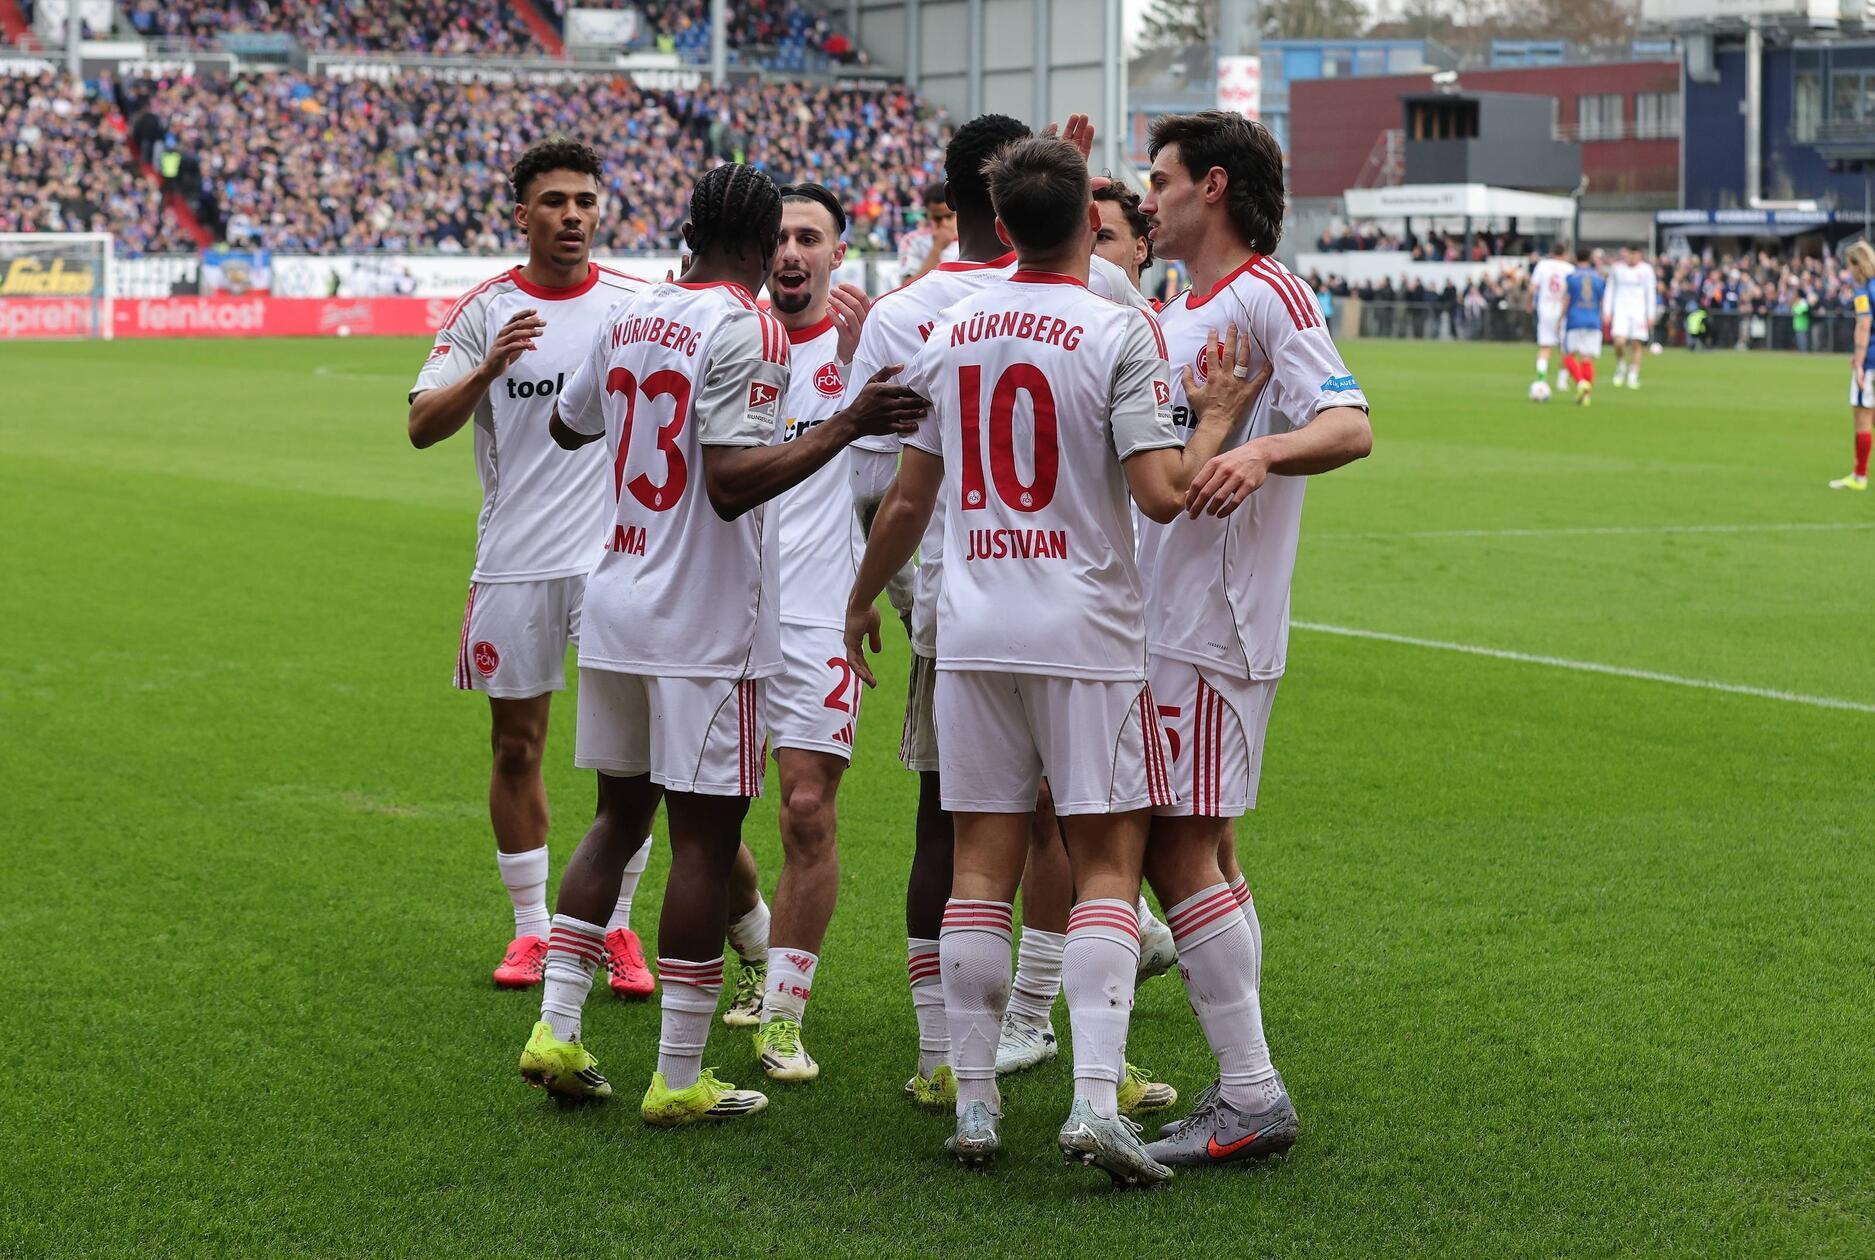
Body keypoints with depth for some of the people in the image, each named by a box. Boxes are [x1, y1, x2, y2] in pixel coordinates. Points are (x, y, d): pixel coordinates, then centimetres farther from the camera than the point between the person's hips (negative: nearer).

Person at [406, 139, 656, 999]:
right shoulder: (485, 311, 1)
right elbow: (422, 426, -6)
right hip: (515, 563, 0)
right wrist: (490, 367, -22)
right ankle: (532, 928, 21)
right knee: (516, 747, 7)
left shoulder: (640, 305, 3)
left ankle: (616, 927, 11)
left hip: (617, 559, 0)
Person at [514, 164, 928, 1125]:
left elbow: (567, 427, 25)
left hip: (616, 603, 7)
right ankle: (678, 1080, 2)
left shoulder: (629, 317, 9)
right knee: (705, 839, -1)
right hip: (705, 623, -7)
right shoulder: (745, 332, -13)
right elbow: (732, 485, -22)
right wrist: (849, 425, -22)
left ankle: (555, 1032, 15)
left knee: (619, 814, 18)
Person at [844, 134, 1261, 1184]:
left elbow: (911, 497, 13)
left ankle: (975, 1100, 10)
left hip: (973, 630, 4)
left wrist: (863, 601, 27)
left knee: (984, 861, 8)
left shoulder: (951, 333, 6)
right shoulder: (1119, 332, -9)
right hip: (1087, 634, -4)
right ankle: (1097, 1099, -10)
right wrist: (1223, 419, 1)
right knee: (1108, 861, 0)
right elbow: (1162, 492, -15)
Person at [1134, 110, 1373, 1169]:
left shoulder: (1268, 293, -9)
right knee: (1201, 853, 10)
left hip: (1213, 625, -10)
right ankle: (1247, 1090, 14)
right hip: (1167, 620, 10)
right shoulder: (1181, 316, 19)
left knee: (1180, 849, -12)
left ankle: (1252, 1098, -9)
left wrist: (1261, 451, -40)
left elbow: (1350, 426, -18)